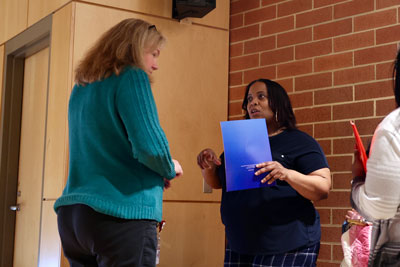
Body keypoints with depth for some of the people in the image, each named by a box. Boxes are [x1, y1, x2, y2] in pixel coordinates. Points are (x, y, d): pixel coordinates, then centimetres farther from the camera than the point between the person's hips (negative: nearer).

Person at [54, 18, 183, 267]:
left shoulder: (82, 87, 17)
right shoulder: (131, 76, -7)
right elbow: (149, 147, -17)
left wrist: (158, 171, 22)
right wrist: (170, 169, 4)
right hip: (122, 216, -8)